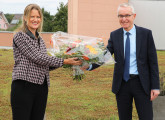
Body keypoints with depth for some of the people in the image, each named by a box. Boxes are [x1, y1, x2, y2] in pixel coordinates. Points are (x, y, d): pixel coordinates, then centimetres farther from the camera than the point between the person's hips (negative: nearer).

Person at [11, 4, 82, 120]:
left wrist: (64, 61, 4)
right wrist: (63, 61, -11)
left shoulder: (40, 40, 18)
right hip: (24, 86, -7)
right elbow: (37, 58, -13)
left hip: (42, 88, 7)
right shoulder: (20, 36, -5)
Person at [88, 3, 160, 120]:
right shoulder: (114, 35, 5)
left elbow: (153, 61, -2)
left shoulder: (146, 33, -2)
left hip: (142, 84, -2)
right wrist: (90, 65, -24)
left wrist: (155, 86, -6)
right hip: (122, 83, 2)